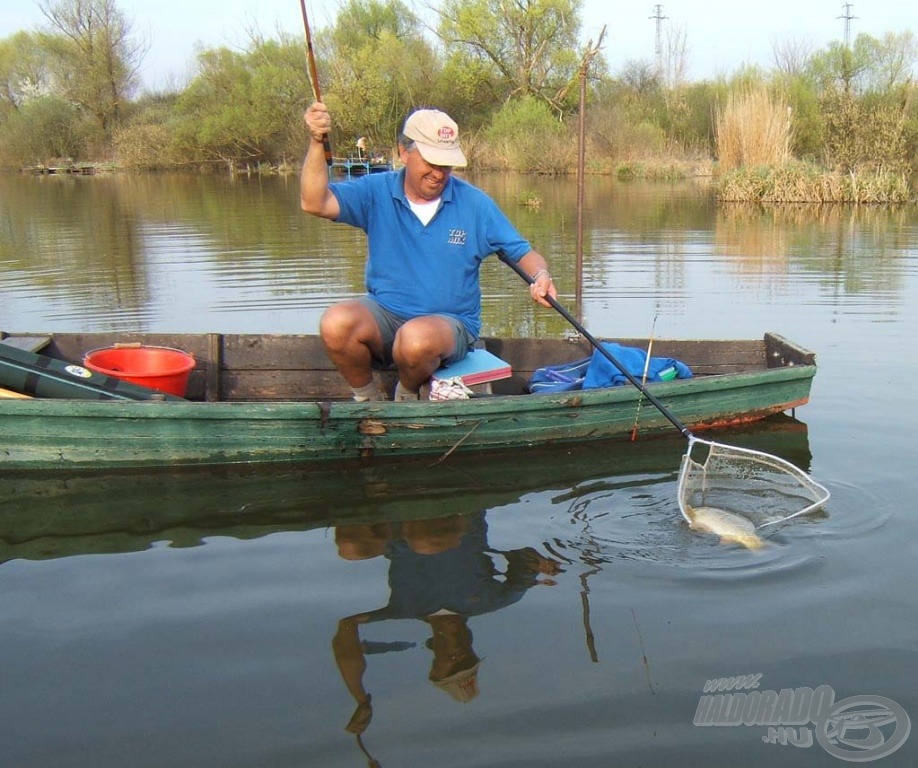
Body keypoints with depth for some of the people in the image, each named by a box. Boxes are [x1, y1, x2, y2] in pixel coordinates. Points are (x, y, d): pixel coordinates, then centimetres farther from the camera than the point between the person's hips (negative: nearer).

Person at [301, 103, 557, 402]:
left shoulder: (474, 203, -1)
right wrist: (316, 142, -25)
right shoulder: (376, 192, 0)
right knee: (336, 323, -29)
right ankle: (367, 400, 0)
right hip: (384, 314, 2)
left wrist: (541, 275, -18)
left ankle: (408, 396, 0)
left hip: (451, 322, -2)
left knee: (417, 338, -37)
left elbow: (522, 252, 4)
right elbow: (315, 203, -13)